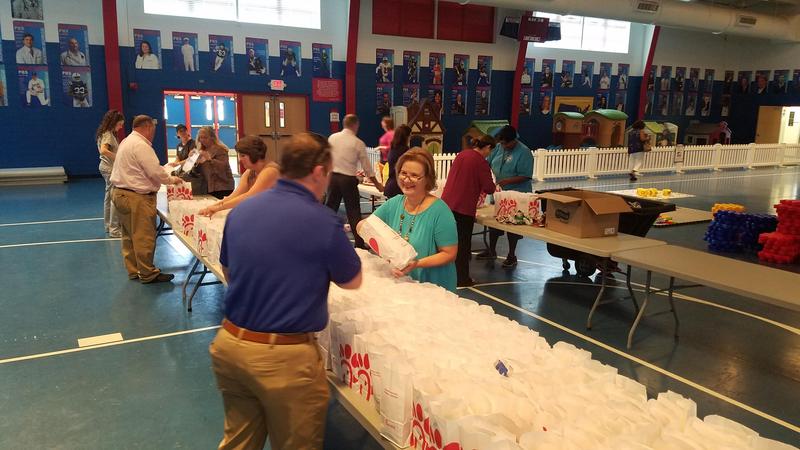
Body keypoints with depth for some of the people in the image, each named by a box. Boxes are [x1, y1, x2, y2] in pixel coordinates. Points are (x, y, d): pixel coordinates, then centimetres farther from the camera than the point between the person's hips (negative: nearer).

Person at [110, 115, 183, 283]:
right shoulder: (141, 145, -17)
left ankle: (133, 270, 26)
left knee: (130, 235, 16)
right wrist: (172, 179, -3)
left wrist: (166, 176, 15)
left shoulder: (126, 142, 14)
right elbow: (155, 172, -20)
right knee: (144, 237, -3)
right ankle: (147, 274, 4)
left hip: (121, 193, 11)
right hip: (136, 197, -11)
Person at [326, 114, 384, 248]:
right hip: (348, 179, -3)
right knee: (353, 212, 2)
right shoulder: (358, 143, -5)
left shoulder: (332, 138, 2)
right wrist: (377, 184, 9)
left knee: (330, 208, 14)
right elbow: (367, 166, -1)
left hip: (333, 177, 3)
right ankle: (359, 243, 5)